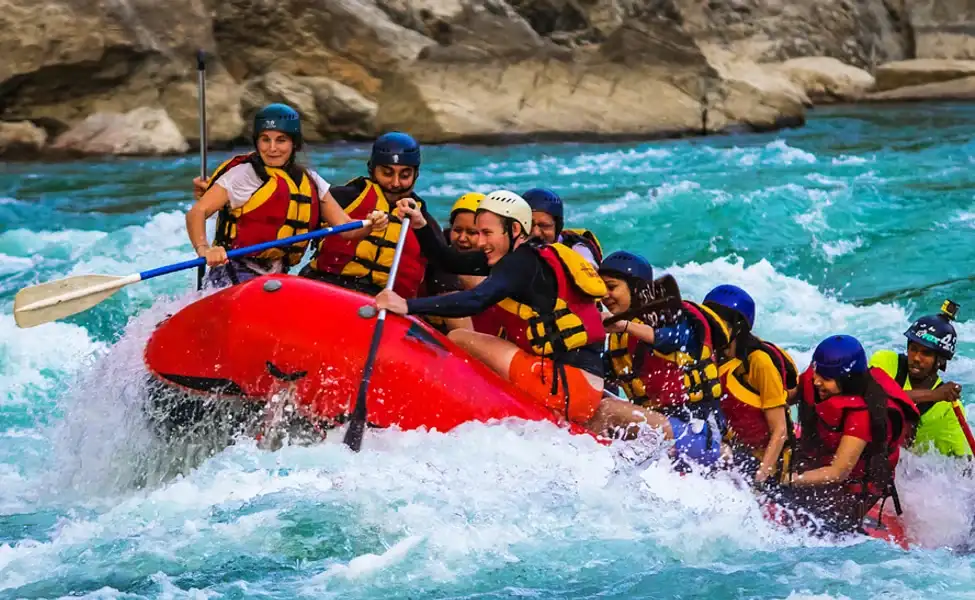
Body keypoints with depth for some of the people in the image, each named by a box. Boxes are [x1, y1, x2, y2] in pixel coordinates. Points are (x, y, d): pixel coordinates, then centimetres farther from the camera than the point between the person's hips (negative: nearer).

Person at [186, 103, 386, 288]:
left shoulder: (310, 182, 13)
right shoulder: (244, 174, -5)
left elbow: (345, 228, 11)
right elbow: (196, 213, -14)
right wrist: (204, 250, -33)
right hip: (234, 278, -7)